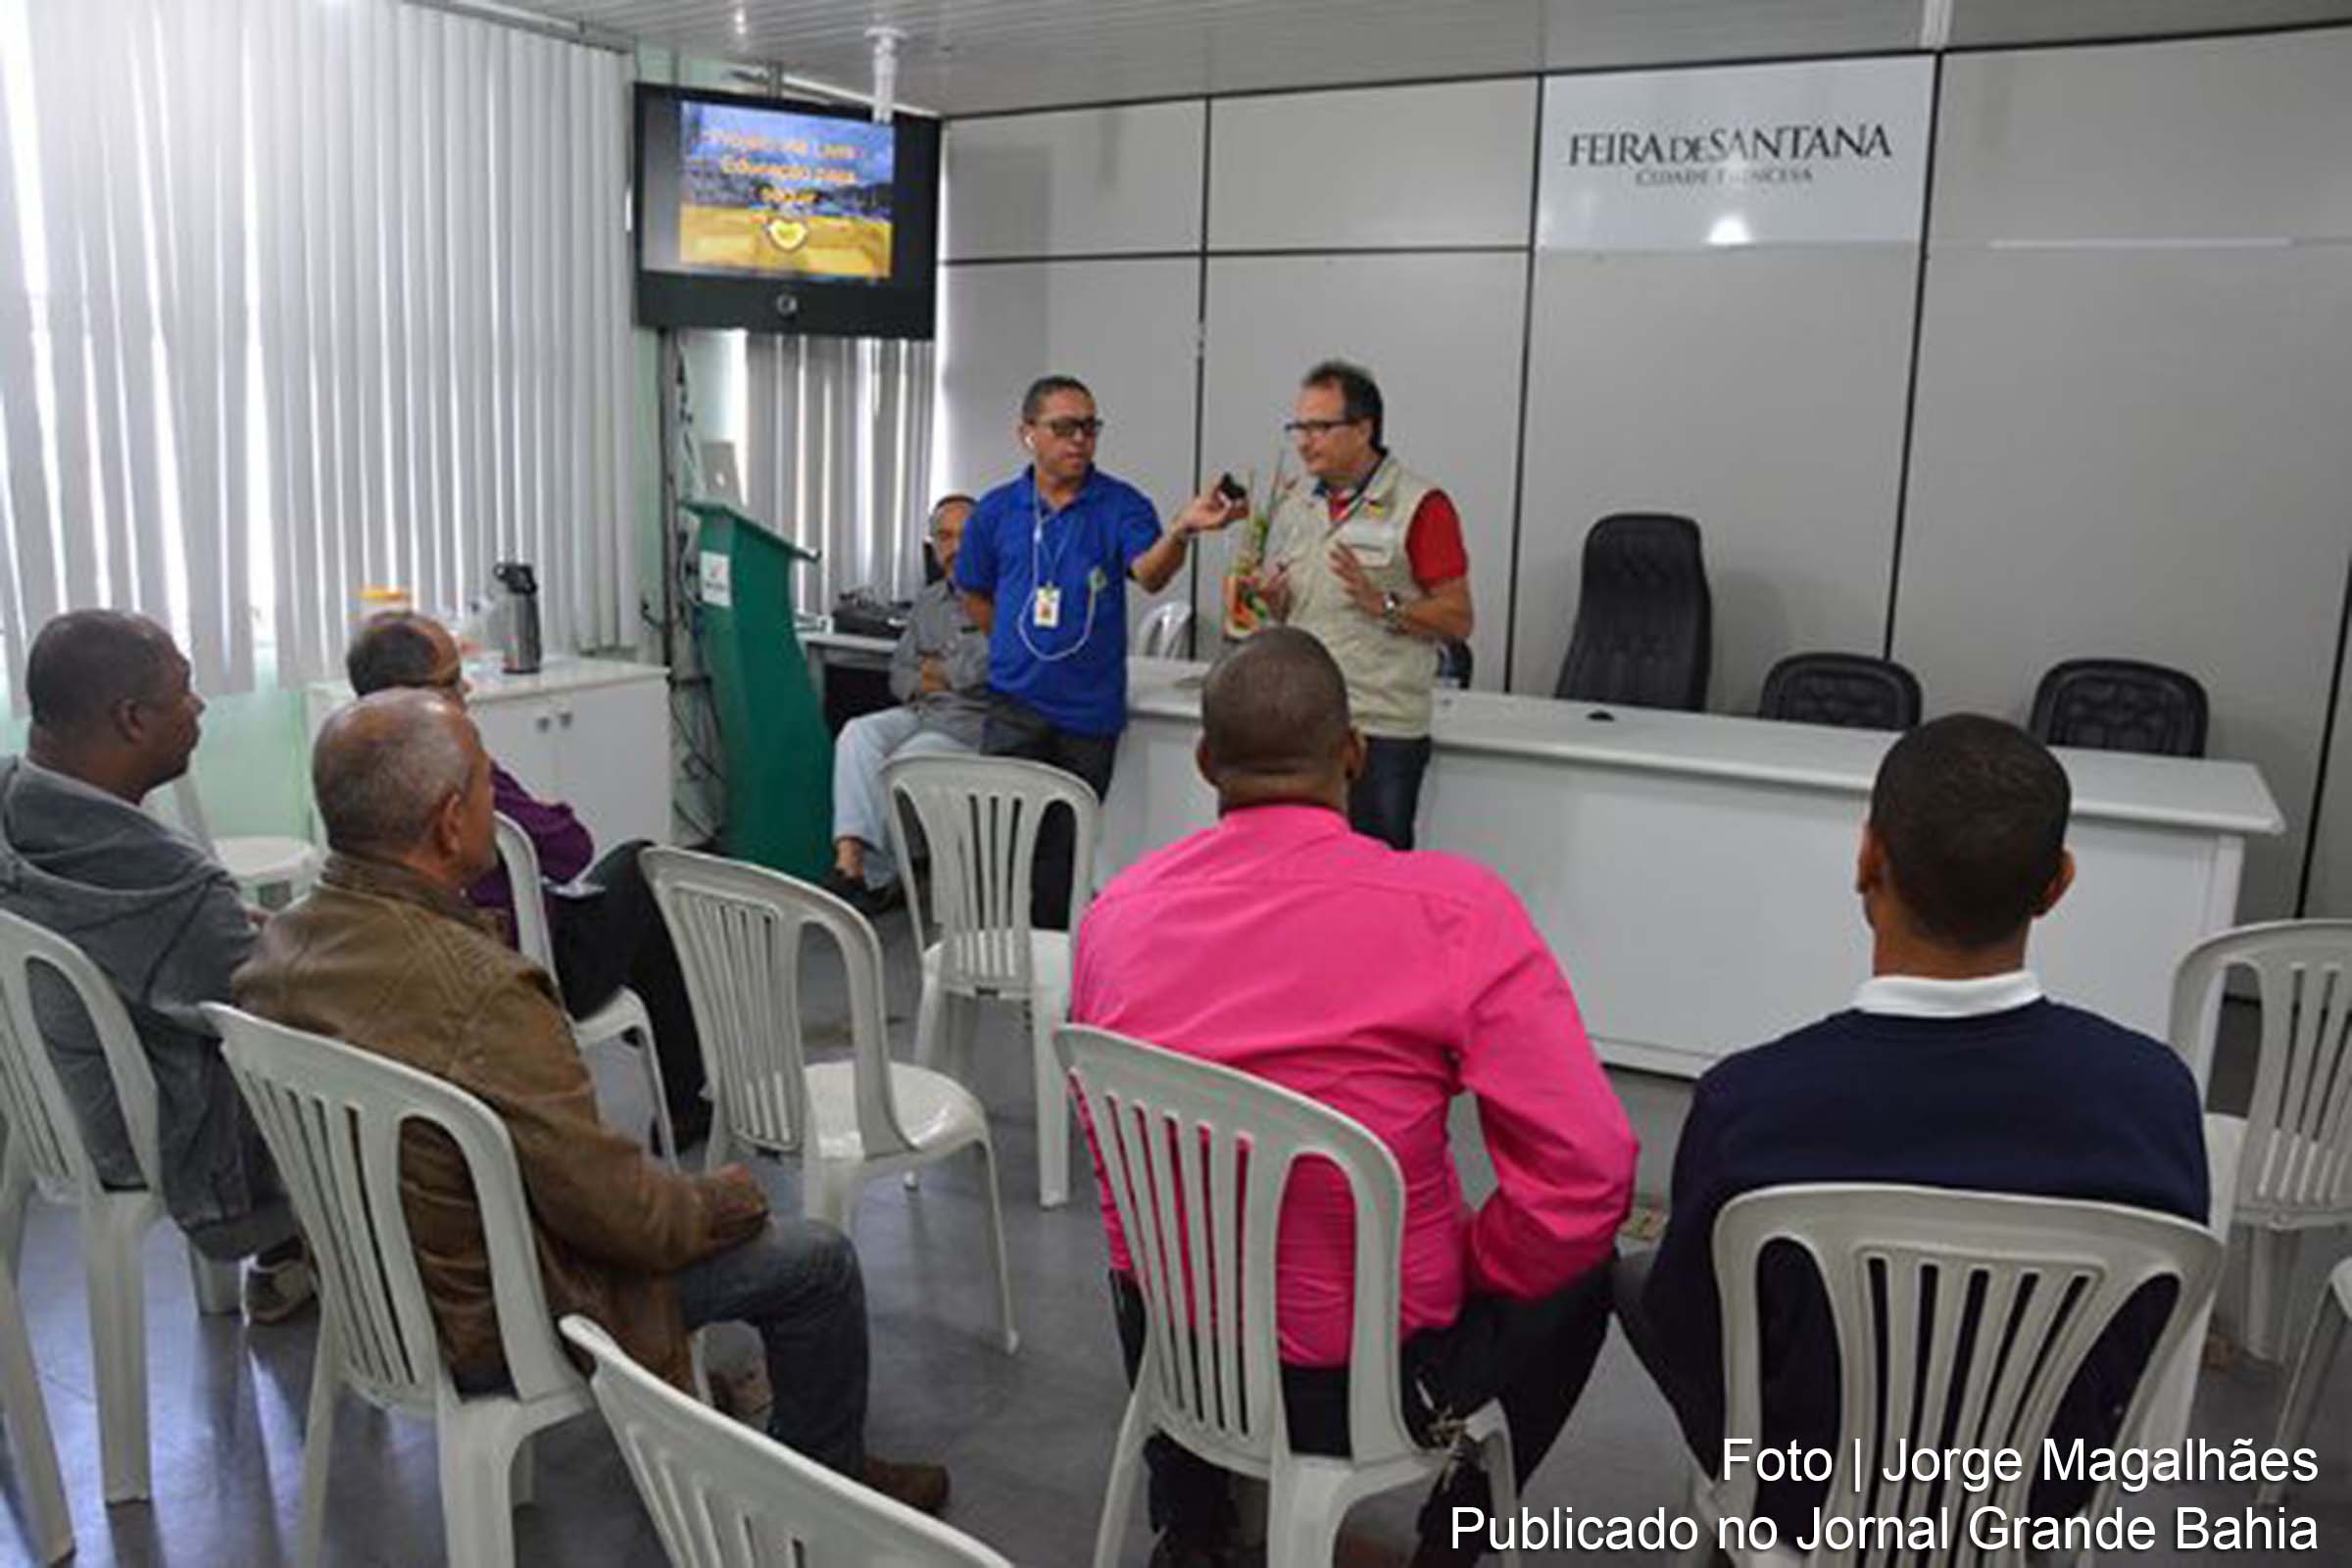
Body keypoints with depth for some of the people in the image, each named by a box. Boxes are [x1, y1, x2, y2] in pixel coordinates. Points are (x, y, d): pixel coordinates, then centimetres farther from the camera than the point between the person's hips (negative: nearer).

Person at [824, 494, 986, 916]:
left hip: (973, 719, -6)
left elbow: (992, 665, -17)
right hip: (920, 712, 6)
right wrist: (920, 682, -2)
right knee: (858, 733, -23)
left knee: (901, 764, -29)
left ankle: (874, 878, -15)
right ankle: (851, 861, -34)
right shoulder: (927, 601, 24)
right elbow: (899, 671, 22)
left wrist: (943, 671, -1)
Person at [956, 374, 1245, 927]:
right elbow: (975, 595, 17)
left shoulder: (1120, 504, -5)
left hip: (1091, 711, 0)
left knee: (1066, 851, 10)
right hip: (1016, 702, 1)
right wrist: (1022, 647, 12)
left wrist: (1183, 529, -43)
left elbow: (1150, 575, -24)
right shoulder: (996, 511, 2)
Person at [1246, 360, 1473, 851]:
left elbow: (1458, 621, -8)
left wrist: (1383, 604, -21)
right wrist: (1270, 602, 0)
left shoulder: (1421, 506, -6)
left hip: (1380, 733, -6)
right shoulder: (1292, 504, 13)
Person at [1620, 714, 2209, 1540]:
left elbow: (1688, 1335, -15)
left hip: (1805, 1496, -3)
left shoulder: (1748, 1103, -33)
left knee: (1635, 1274, 25)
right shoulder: (2156, 1092, -25)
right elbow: (2149, 1337, -6)